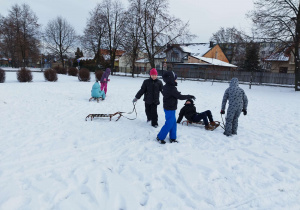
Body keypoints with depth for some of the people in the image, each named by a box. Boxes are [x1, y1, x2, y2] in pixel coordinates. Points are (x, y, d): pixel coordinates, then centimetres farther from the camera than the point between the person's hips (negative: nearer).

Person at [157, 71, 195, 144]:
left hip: (168, 108, 10)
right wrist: (190, 96, -10)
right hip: (170, 109, -10)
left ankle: (172, 138, 25)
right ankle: (160, 137, 11)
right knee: (169, 124, 0)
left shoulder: (166, 87, 5)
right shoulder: (172, 88, -25)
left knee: (173, 123, 16)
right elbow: (180, 97, -21)